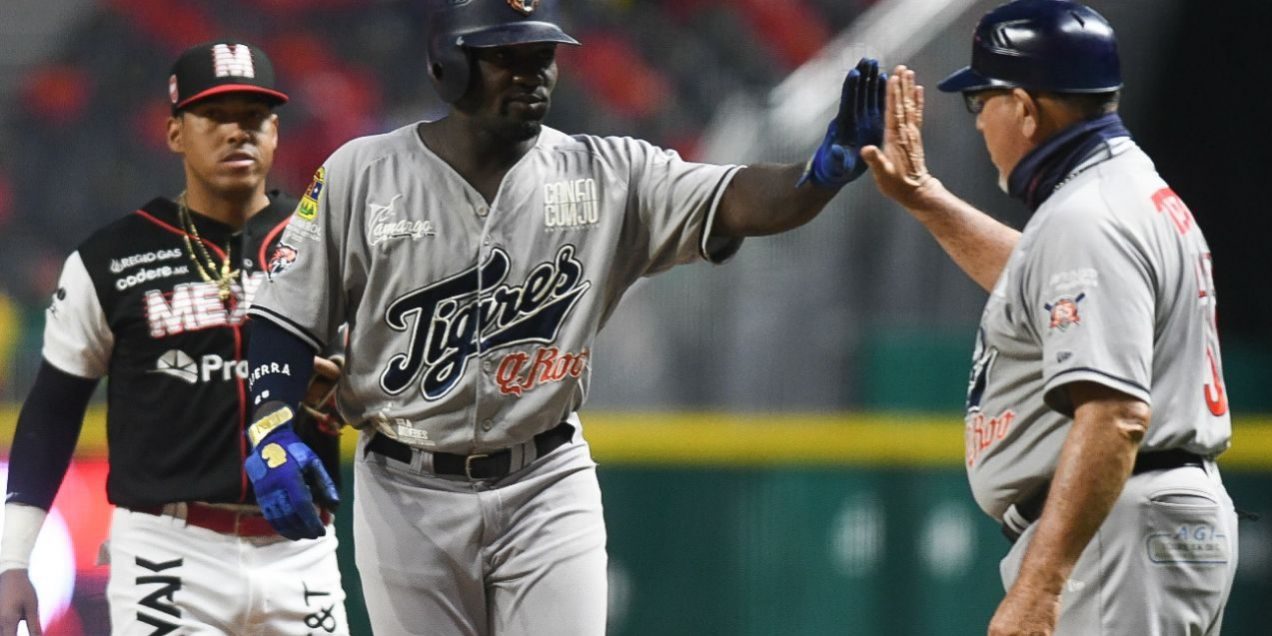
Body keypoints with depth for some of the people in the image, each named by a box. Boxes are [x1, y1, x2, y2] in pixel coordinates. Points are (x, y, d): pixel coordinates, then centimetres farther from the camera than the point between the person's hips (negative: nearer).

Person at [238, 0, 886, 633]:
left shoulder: (605, 175, -2)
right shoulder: (359, 176, -3)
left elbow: (736, 202, -15)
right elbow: (286, 317, 1)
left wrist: (825, 170, -36)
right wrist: (271, 432, -15)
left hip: (547, 490, 0)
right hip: (406, 495, 0)